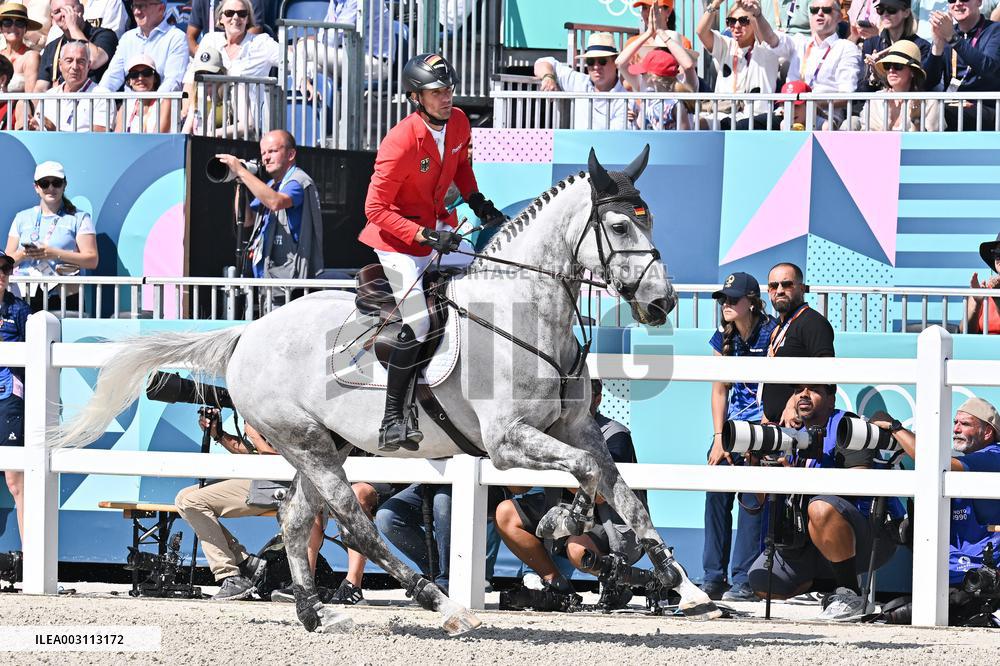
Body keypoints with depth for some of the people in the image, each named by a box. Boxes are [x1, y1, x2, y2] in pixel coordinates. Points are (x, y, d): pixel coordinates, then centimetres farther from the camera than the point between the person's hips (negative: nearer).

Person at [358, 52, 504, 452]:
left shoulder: (458, 123, -5)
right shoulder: (401, 142, -28)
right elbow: (376, 209, -26)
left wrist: (477, 202, 3)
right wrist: (425, 235, -32)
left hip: (439, 226, 8)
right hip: (399, 237, -8)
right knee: (417, 325, -16)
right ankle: (391, 420, -11)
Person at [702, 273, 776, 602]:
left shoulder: (771, 332, -12)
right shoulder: (724, 337, 7)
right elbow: (719, 390, 11)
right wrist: (719, 438, 0)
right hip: (734, 420, 6)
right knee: (715, 491, -5)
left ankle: (745, 581, -15)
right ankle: (714, 578, 0)